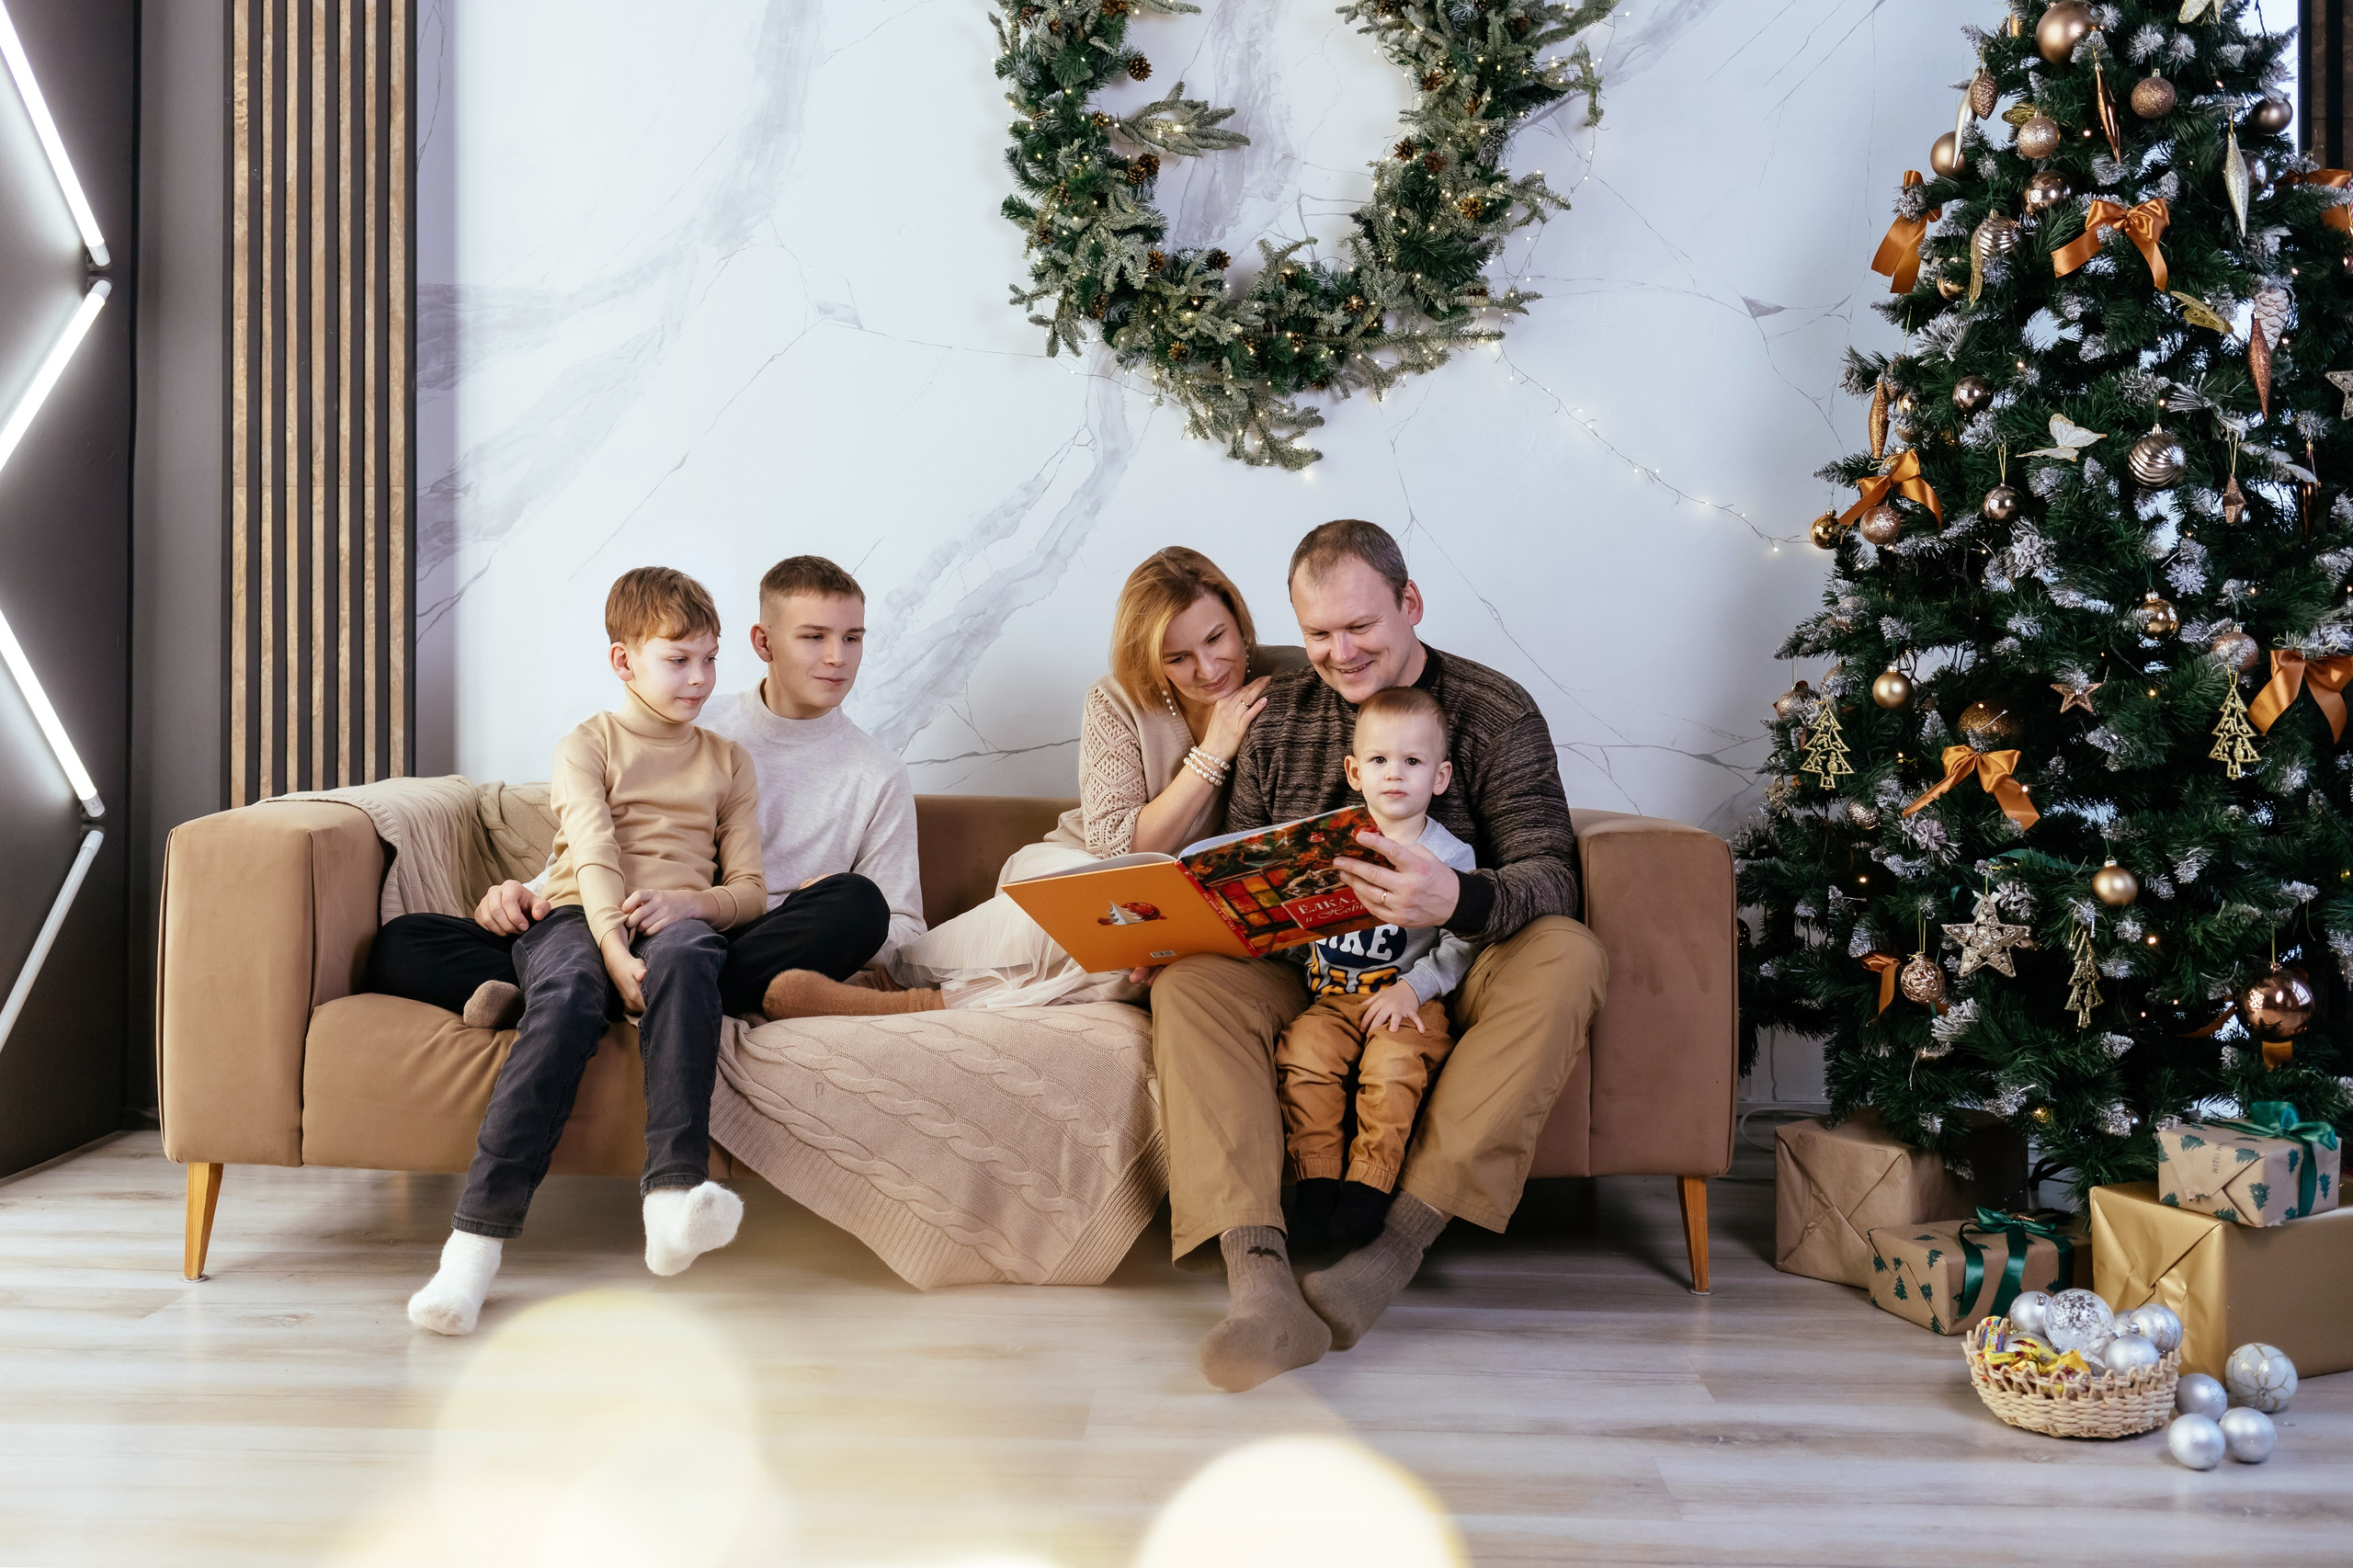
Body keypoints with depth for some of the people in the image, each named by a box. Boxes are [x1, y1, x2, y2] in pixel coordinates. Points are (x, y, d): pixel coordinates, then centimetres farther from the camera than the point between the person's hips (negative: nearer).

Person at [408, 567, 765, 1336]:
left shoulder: (727, 761, 22)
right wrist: (615, 952, -23)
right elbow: (595, 857, -5)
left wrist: (688, 903, -9)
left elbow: (750, 888, 15)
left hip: (679, 921, 1)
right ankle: (477, 1238, -40)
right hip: (580, 918, -1)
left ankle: (673, 1194, -51)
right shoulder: (584, 746, 13)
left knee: (684, 960, -37)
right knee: (568, 997, -37)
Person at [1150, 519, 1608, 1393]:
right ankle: (1259, 1280, -40)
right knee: (1189, 985, -26)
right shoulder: (1278, 717, 10)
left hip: (1444, 985, -2)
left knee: (1566, 957, -31)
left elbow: (1549, 872, -12)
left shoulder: (1496, 714, 0)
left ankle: (1403, 1237, -34)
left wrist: (1458, 901, -37)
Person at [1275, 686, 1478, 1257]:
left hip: (1410, 999, -2)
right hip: (1331, 994, 3)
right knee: (1303, 1049, -25)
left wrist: (1413, 987, -13)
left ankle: (1370, 1183, -20)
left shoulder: (1450, 855, 4)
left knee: (1393, 1061, -30)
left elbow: (1460, 946, 0)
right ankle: (1316, 1177, -16)